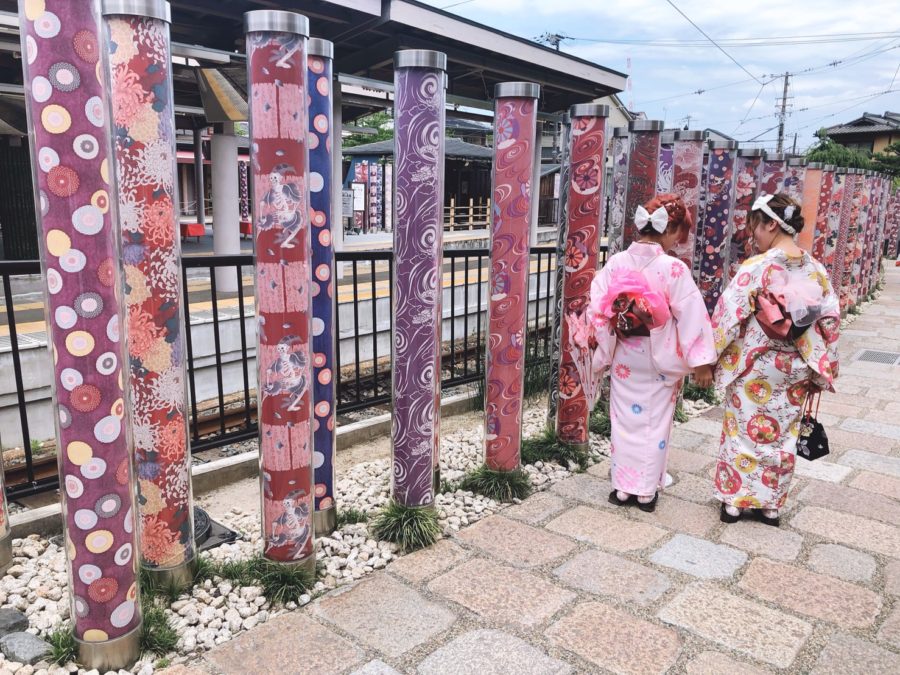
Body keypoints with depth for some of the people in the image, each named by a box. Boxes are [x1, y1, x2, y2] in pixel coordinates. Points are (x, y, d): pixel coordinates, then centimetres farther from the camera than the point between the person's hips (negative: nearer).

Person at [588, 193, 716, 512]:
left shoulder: (615, 263, -7)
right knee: (655, 423, 12)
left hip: (624, 358, 3)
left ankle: (623, 487, 22)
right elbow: (691, 317, -14)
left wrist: (605, 349, 7)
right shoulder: (674, 268, -16)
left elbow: (597, 310, -4)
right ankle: (647, 491, 22)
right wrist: (701, 362, -6)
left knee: (625, 421, 14)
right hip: (661, 360, -2)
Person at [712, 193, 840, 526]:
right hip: (794, 368, 5)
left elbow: (728, 315, -15)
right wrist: (819, 371, 10)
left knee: (745, 432, 9)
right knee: (782, 436, 15)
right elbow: (830, 320, 3)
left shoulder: (757, 267, -16)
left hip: (753, 367, -4)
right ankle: (770, 505, 26)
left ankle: (735, 500, 19)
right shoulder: (816, 269, 1)